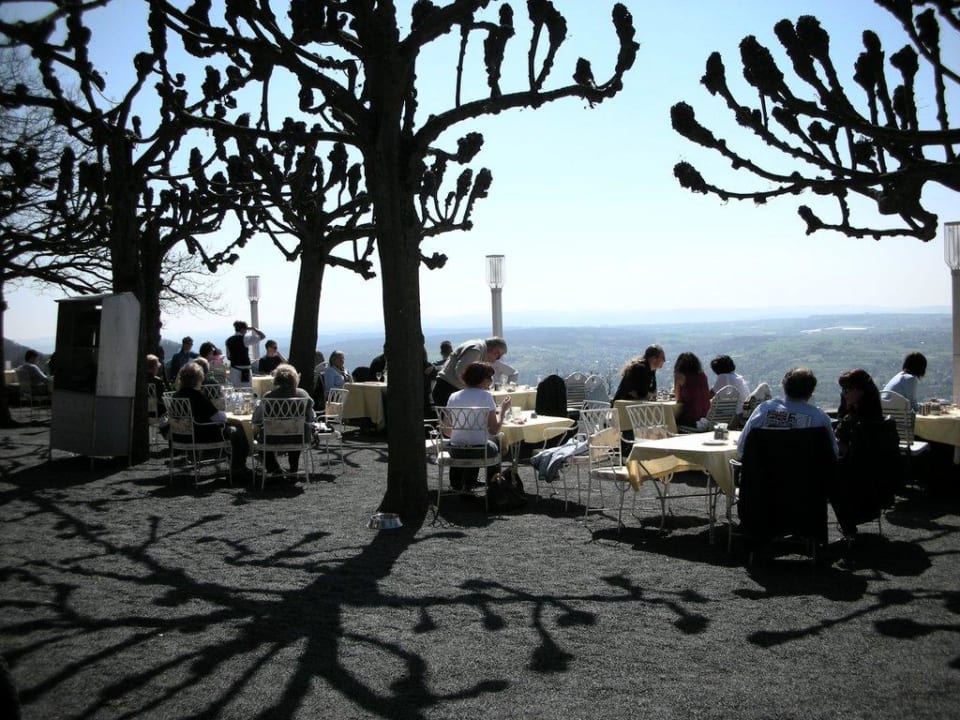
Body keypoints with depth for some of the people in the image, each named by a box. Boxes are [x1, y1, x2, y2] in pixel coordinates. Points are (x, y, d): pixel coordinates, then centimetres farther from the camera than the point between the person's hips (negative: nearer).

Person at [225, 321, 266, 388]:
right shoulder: (244, 339, -11)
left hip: (233, 369, 6)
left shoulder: (229, 340, 7)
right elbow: (262, 336, -9)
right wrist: (253, 329, 5)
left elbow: (228, 357, 14)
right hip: (244, 369, -6)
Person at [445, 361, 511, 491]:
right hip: (477, 450, -3)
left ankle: (457, 486, 46)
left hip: (455, 451, 3)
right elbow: (494, 430, -12)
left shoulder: (453, 396, 2)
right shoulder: (485, 396, -10)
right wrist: (503, 410, 2)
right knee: (495, 446, 31)